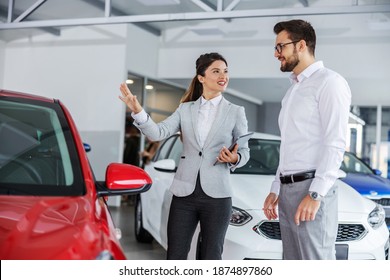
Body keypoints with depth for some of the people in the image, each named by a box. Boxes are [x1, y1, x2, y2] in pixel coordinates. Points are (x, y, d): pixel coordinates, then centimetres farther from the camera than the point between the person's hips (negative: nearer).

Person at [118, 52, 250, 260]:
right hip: (184, 193, 1)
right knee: (175, 257, 5)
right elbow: (158, 133, -6)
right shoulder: (185, 109, 7)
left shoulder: (236, 112, 4)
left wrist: (235, 159, -16)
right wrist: (138, 111, -22)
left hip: (216, 195, -1)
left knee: (211, 258, 8)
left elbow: (244, 151, 7)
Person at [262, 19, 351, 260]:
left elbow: (336, 143, -15)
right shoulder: (293, 90, 21)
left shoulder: (329, 82, -6)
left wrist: (315, 194, -21)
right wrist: (276, 189, 17)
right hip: (288, 190, 9)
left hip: (311, 189, -9)